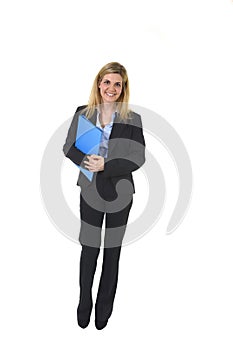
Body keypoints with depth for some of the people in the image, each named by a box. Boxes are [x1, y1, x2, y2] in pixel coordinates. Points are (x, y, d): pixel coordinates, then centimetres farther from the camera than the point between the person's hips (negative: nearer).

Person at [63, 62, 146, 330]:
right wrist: (85, 161, -19)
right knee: (89, 249, 11)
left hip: (120, 192, 0)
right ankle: (84, 306, 30)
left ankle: (104, 308, 31)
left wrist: (105, 165, -22)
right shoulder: (82, 113, -1)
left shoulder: (133, 119, -7)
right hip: (90, 190, 1)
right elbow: (68, 147, 1)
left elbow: (138, 157, -11)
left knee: (113, 250, 13)